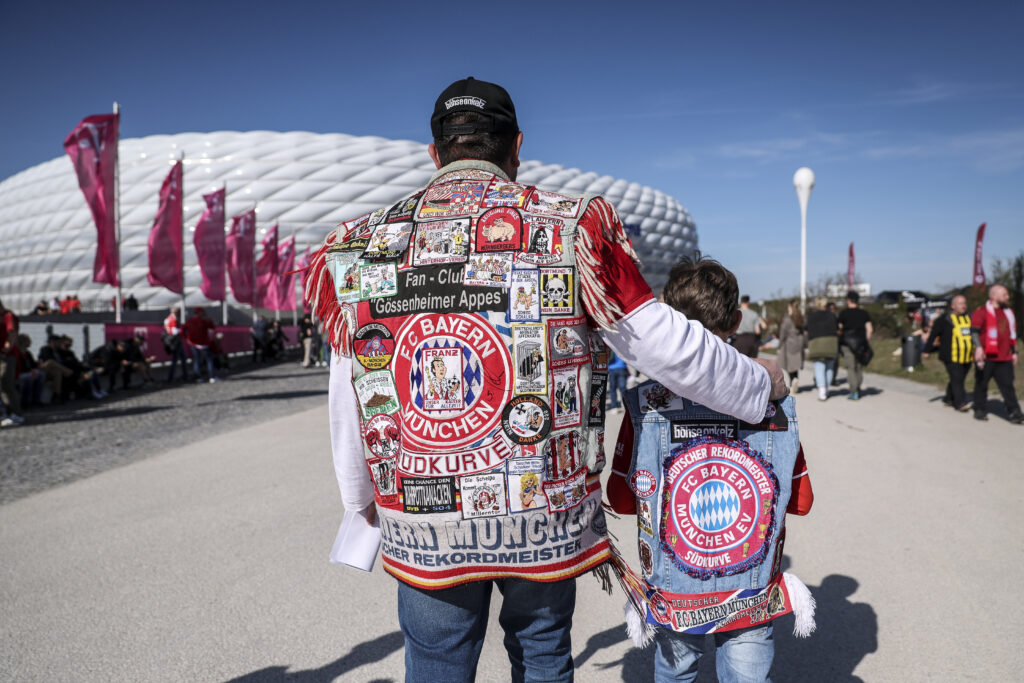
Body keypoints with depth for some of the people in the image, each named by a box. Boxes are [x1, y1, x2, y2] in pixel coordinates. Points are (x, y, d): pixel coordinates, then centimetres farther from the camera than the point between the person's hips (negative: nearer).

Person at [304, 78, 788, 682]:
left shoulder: (357, 247, 0)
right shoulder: (572, 229, -7)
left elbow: (349, 400, 6)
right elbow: (666, 345, -5)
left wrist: (362, 499, 22)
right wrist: (761, 384, 13)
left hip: (422, 529, 1)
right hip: (545, 516, 0)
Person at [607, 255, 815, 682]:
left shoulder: (644, 404, -16)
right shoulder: (774, 403, -12)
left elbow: (621, 500, -7)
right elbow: (801, 502, -3)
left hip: (673, 598, 0)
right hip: (753, 599, 0)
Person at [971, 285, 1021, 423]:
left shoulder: (1008, 312, 17)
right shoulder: (982, 312, -5)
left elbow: (1012, 333, 25)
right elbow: (974, 330, -16)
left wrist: (1014, 352, 23)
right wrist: (978, 347, -29)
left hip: (1004, 358, 5)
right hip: (986, 357, -5)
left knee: (1008, 385, 2)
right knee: (981, 385, 5)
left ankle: (1014, 413, 3)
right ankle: (980, 410, 17)